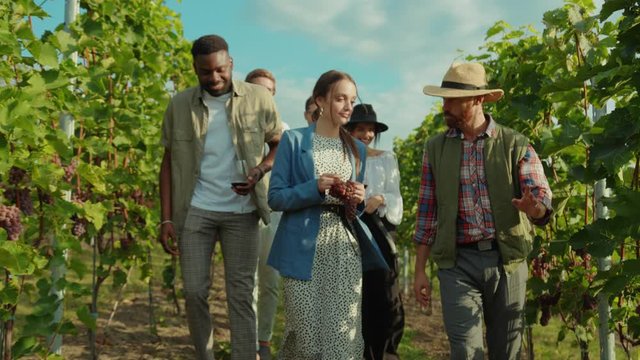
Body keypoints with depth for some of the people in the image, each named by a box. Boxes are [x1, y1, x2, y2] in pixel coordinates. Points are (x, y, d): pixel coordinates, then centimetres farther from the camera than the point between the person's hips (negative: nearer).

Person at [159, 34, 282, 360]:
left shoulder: (258, 98, -2)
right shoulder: (179, 105, 1)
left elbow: (280, 145, 7)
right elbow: (168, 163, 5)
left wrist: (259, 170, -15)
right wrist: (166, 219, -2)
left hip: (241, 211, -1)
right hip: (195, 209, 1)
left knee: (240, 294, 3)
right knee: (194, 291, 4)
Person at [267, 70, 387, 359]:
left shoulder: (357, 149, 15)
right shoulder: (294, 140, 1)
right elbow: (275, 197, -3)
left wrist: (358, 199, -2)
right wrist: (315, 188, -17)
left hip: (345, 252, 4)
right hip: (304, 252, -4)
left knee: (344, 337, 0)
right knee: (306, 336, -1)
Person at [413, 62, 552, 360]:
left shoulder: (515, 145, 0)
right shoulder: (435, 148, 6)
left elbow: (541, 197, -9)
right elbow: (427, 212, 7)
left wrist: (534, 207, -34)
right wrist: (419, 270, 5)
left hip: (506, 260, 0)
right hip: (457, 263, 0)